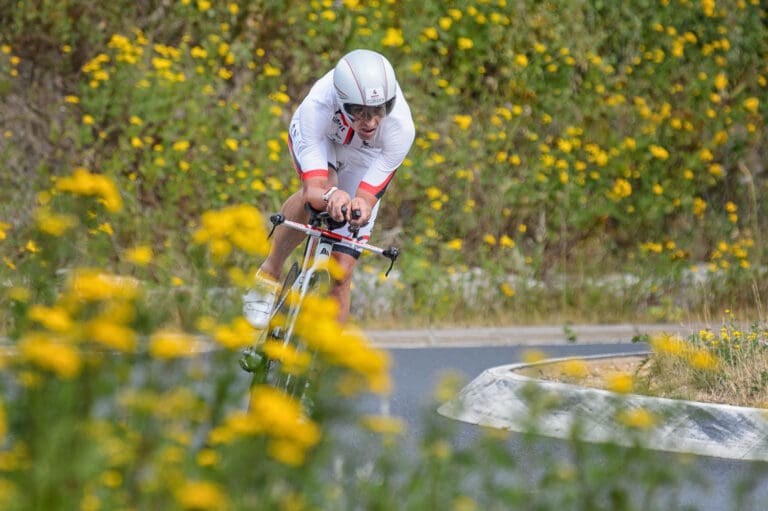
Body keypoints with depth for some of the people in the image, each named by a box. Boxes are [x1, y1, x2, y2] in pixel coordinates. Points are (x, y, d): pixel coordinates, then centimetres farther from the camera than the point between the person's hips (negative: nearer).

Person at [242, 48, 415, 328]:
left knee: (340, 273, -8)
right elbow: (312, 189, -43)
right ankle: (270, 272, -15)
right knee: (321, 187, -37)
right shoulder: (317, 106, -42)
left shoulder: (401, 127, -39)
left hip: (367, 157, 1)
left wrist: (361, 208, -58)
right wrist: (330, 197, -66)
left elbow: (367, 198, -35)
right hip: (322, 140, -1)